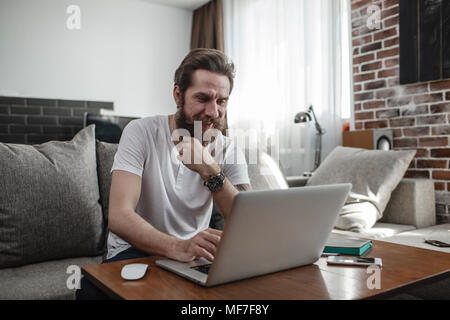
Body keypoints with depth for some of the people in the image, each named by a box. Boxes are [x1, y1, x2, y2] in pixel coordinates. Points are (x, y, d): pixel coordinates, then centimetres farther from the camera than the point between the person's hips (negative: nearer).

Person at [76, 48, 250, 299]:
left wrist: (211, 171, -31)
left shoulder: (229, 151, -4)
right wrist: (178, 247, -42)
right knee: (93, 288, -34)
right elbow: (118, 216, -24)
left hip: (195, 253, 3)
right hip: (134, 251, -2)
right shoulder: (141, 133, -11)